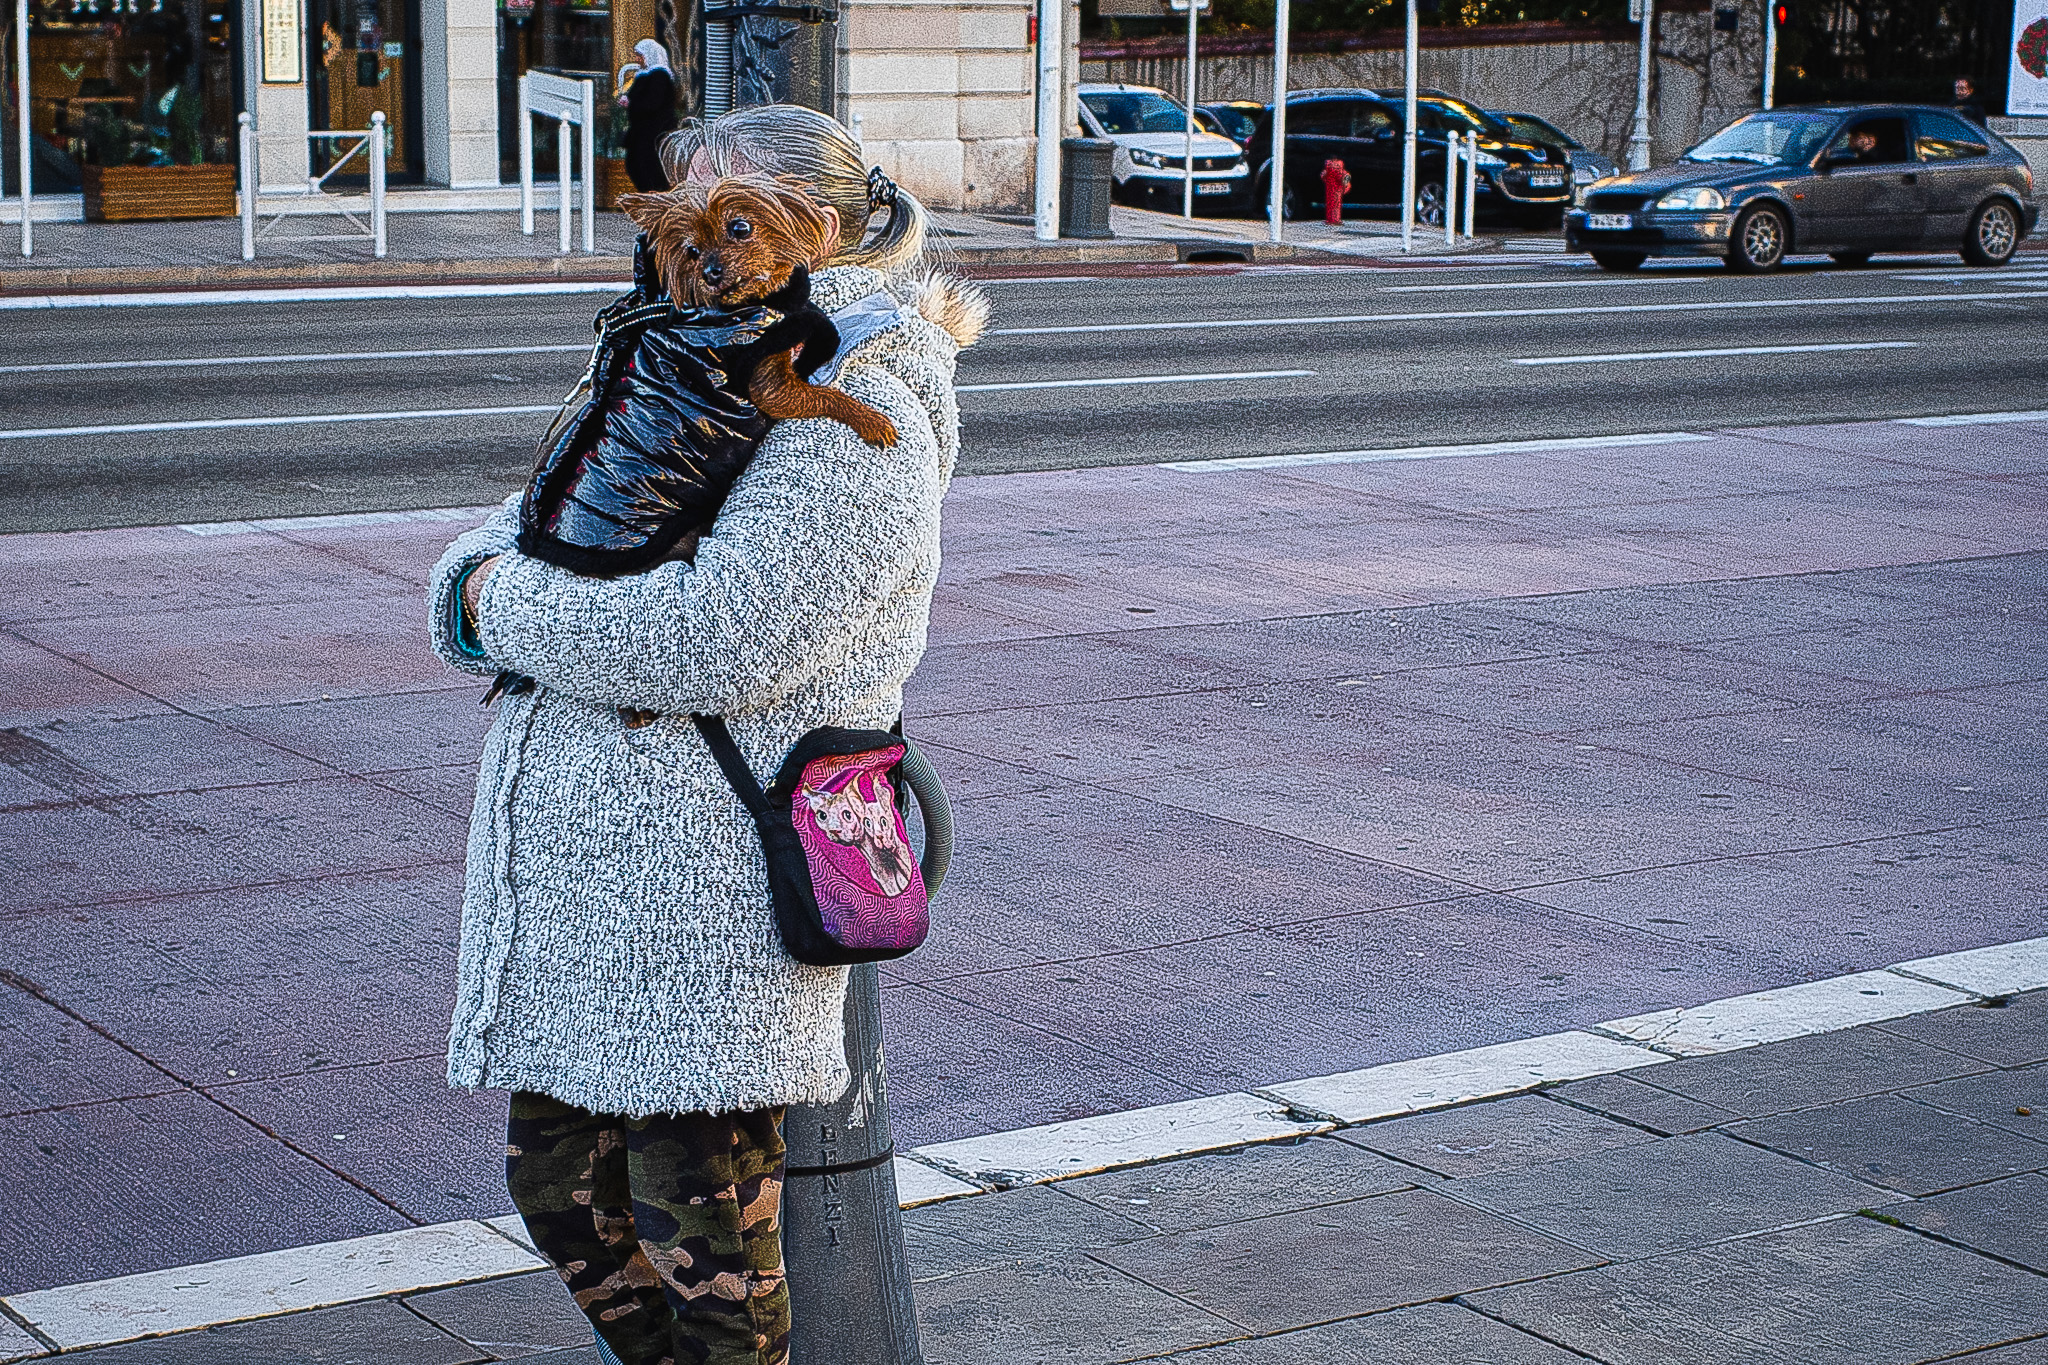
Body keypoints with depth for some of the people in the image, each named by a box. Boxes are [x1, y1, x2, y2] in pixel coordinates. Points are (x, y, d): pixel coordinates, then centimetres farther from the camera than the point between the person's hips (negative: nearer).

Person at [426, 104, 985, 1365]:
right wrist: (480, 579, -8)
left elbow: (720, 641, -23)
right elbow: (499, 550, 17)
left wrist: (508, 606, -11)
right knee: (559, 1182, 15)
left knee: (701, 1232, -2)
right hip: (572, 876, 9)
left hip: (710, 886, -9)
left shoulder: (856, 419, -10)